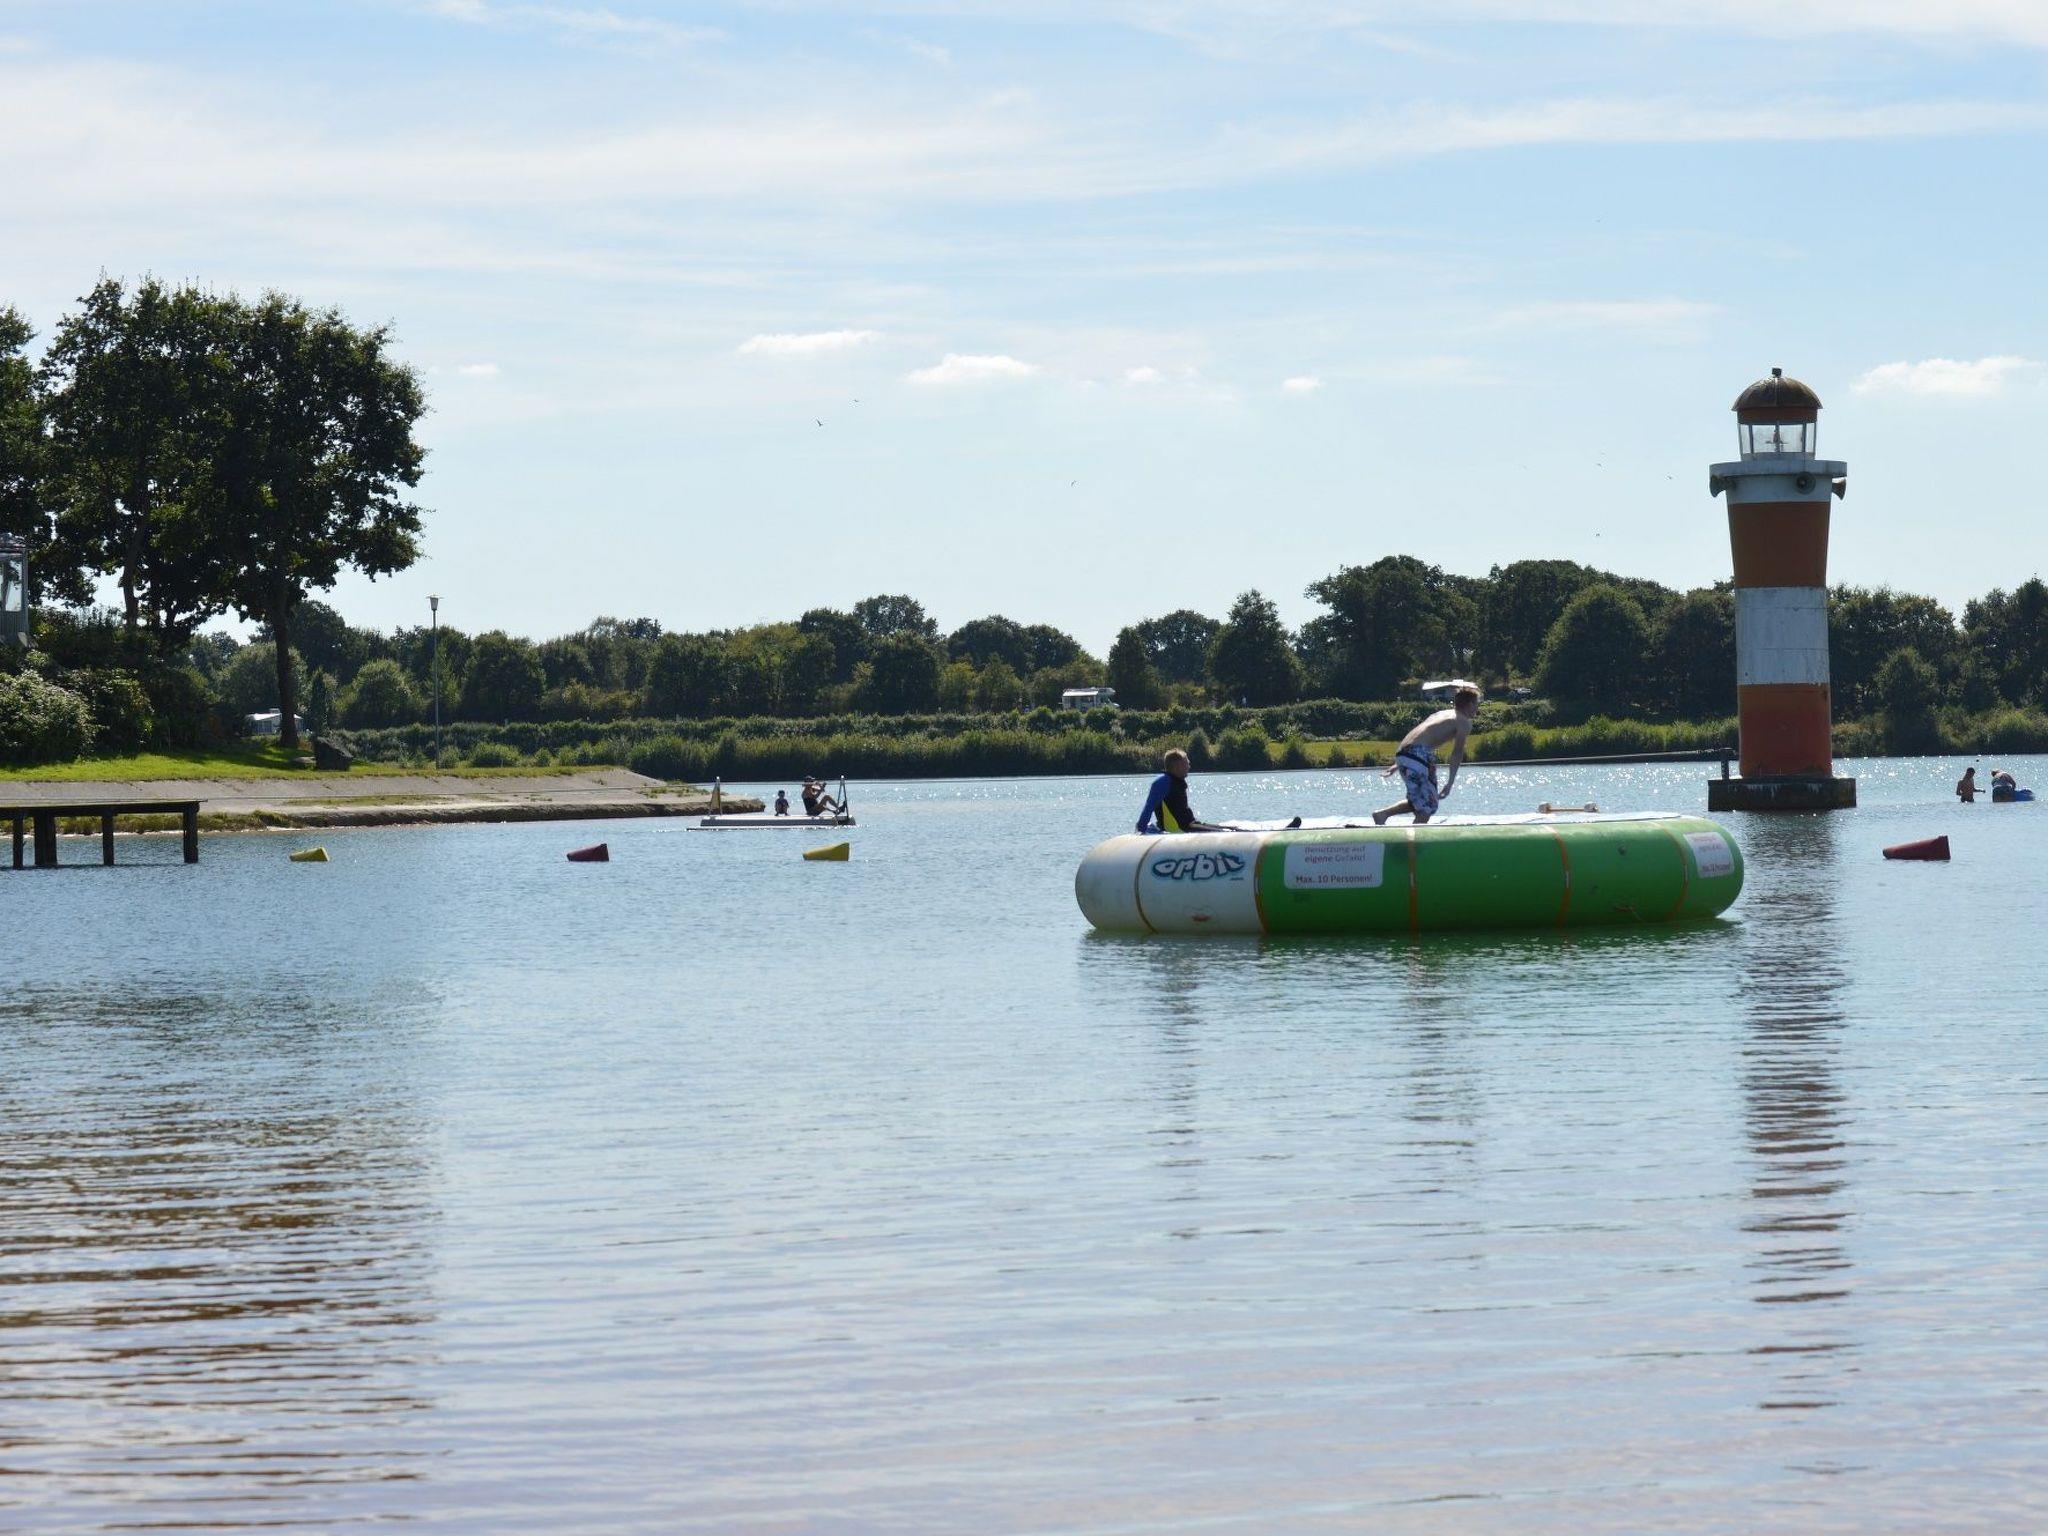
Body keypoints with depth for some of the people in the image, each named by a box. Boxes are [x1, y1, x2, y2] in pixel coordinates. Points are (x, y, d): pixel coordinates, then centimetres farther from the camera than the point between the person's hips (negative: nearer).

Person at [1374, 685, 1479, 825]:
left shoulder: (1441, 714, 28)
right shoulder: (1464, 722, 3)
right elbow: (1457, 753, -7)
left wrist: (1398, 764, 34)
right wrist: (1450, 782, -12)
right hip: (1419, 755, -8)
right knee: (1426, 808, -4)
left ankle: (1382, 814, 8)